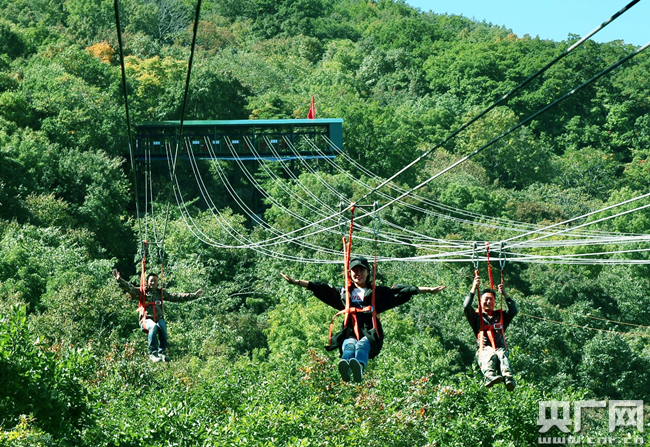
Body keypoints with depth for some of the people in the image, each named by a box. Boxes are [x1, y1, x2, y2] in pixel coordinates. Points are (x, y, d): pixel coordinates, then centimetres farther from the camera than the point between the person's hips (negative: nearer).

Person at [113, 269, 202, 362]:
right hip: (147, 320, -2)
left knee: (162, 326, -33)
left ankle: (162, 352, -27)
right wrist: (119, 280, -21)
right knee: (153, 327, -36)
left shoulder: (161, 293, 19)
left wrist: (194, 295, 10)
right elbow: (129, 288, -3)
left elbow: (176, 297, 16)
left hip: (159, 319, 2)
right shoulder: (142, 292, 10)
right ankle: (153, 353, -34)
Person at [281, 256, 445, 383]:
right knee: (349, 345, -35)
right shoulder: (344, 293, 26)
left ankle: (359, 368, -71)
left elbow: (402, 291, 16)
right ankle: (345, 369, -70)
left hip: (370, 335, -1)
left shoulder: (377, 292, 22)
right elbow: (320, 288, 22)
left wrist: (428, 290, 10)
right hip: (350, 334, 1)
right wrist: (295, 282, 15)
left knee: (362, 345, -37)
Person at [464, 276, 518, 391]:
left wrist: (505, 294, 12)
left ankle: (508, 379, -64)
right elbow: (466, 307, 6)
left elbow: (513, 311, 15)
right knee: (491, 355, -39)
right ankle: (489, 376, -69)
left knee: (502, 355, -36)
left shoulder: (500, 316, 31)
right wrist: (474, 289, 4)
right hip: (484, 350, -2)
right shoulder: (477, 317, 24)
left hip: (500, 348, 2)